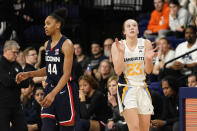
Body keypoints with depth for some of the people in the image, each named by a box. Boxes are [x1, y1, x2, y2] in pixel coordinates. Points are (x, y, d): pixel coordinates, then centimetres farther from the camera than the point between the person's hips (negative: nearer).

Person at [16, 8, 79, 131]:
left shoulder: (66, 44, -13)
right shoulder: (47, 44, 11)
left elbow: (66, 74, -19)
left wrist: (53, 93, -29)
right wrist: (28, 74, 10)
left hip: (64, 90, -7)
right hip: (51, 88, 7)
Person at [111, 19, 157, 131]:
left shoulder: (146, 44, 4)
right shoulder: (117, 46, -1)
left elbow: (148, 70, 2)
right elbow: (118, 71, -7)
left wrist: (149, 59, -18)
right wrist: (121, 52, -17)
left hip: (142, 88, 4)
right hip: (126, 88, -3)